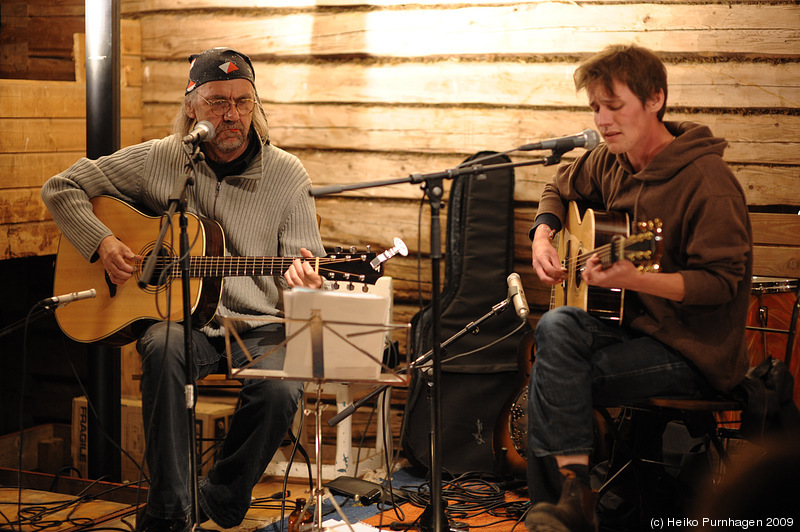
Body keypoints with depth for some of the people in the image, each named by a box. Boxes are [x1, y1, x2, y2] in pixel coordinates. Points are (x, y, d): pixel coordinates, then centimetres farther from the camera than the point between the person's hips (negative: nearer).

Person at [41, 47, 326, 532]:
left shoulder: (286, 174, 3)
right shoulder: (157, 161, 4)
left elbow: (304, 265, 2)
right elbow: (61, 188, 11)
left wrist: (304, 284, -23)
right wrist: (101, 243, -5)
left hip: (258, 327, 0)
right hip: (180, 319, 0)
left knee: (281, 391, -31)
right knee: (164, 348, -36)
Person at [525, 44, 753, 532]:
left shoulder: (707, 181, -17)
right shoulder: (611, 163, 7)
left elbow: (722, 281, -21)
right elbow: (562, 189, 28)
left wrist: (634, 279, -35)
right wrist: (543, 235, 7)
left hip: (695, 350, -7)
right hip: (631, 324, 7)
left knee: (552, 379, -21)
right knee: (557, 328, -22)